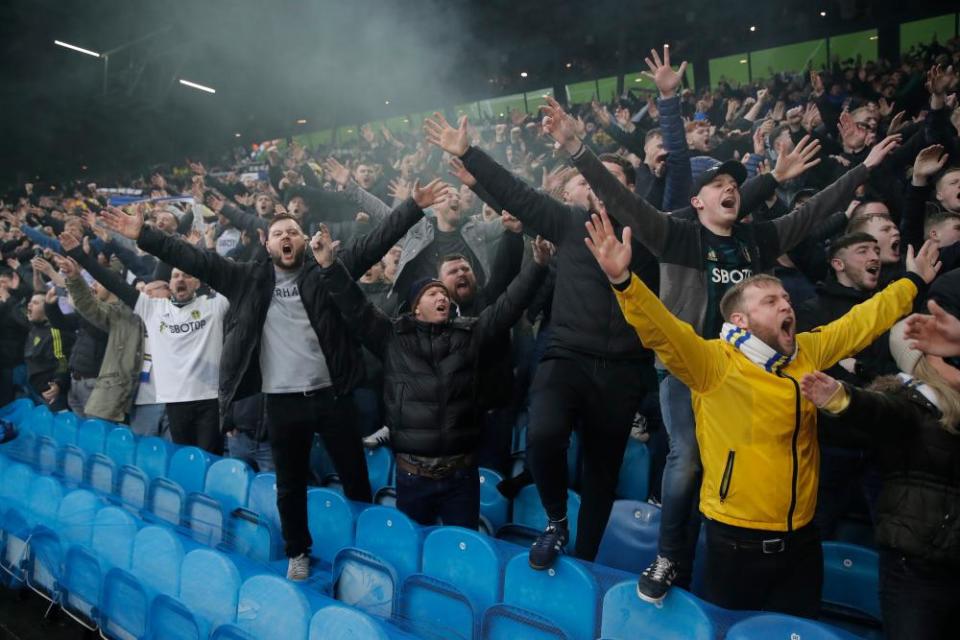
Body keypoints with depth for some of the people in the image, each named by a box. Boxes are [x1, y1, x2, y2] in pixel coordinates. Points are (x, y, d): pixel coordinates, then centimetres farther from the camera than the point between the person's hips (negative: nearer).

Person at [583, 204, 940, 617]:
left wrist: (913, 281, 27)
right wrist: (622, 279, -46)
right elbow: (660, 329, -31)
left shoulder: (807, 352, 4)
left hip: (800, 538, 5)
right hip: (736, 540, -5)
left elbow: (862, 321, 18)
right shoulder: (715, 362, -16)